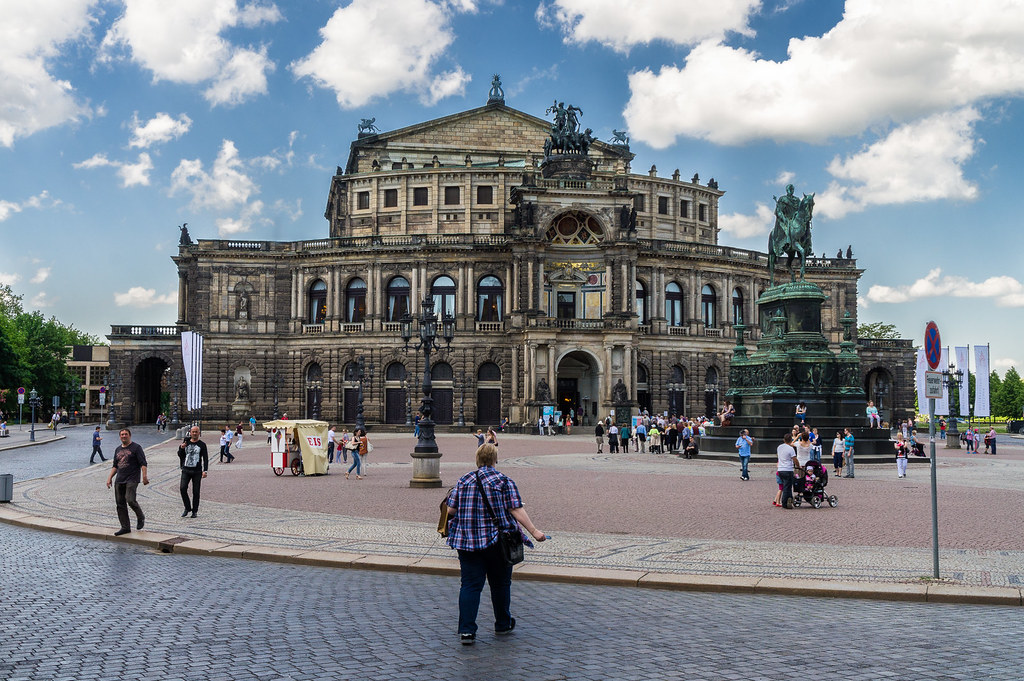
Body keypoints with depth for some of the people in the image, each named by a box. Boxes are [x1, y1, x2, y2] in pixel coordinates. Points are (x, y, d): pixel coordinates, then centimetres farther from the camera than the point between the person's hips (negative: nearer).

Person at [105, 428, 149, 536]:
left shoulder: (136, 447, 0)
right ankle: (125, 527, 10)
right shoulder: (118, 450, 19)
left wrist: (144, 476, -17)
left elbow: (143, 463, -7)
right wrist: (109, 478, 14)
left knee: (130, 500, -21)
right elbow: (115, 466, 25)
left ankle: (141, 518, 4)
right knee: (120, 504, 3)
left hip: (132, 479, -7)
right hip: (119, 480, 7)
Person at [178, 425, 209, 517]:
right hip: (186, 470, 2)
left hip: (197, 471, -2)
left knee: (196, 492, 0)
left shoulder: (202, 444, 3)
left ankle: (195, 511, 11)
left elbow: (205, 458, -1)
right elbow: (180, 455, 14)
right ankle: (187, 508, 6)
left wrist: (205, 470, -12)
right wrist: (181, 448, -7)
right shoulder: (186, 442, 11)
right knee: (182, 488, -12)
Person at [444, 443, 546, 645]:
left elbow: (451, 509, 5)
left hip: (466, 541, 2)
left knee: (470, 585, 2)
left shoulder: (463, 480, 5)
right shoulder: (503, 481, -4)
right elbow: (516, 510, -13)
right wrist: (534, 531, -14)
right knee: (500, 583, 13)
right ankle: (503, 625, 27)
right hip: (496, 540, -2)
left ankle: (466, 630, -7)